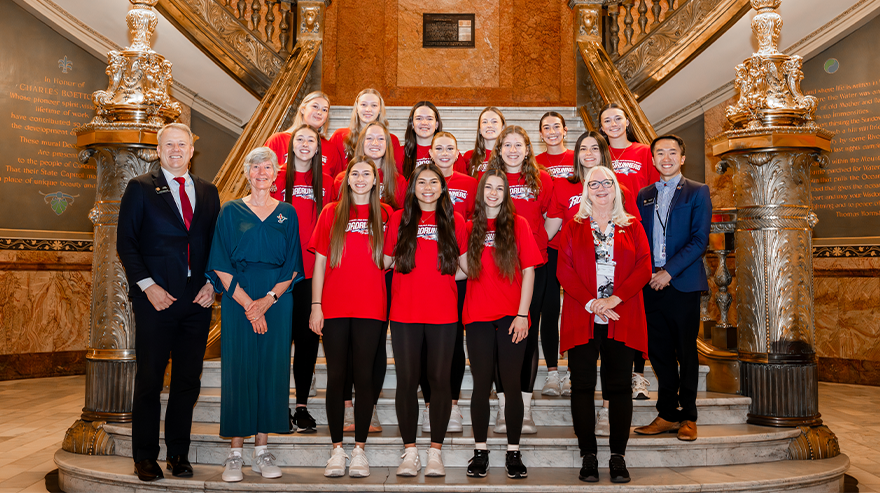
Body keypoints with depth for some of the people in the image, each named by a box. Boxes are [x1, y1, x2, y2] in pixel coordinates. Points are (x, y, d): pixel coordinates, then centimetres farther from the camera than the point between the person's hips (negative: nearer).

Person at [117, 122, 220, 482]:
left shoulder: (208, 192, 14)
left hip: (197, 299, 3)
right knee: (150, 379, 2)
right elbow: (126, 242, -1)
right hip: (156, 297, -3)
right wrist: (148, 286, -11)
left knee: (188, 380, 7)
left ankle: (179, 453, 19)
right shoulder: (140, 188, 5)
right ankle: (145, 457, 15)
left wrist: (211, 284, 0)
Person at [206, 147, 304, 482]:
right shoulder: (231, 212, 5)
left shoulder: (287, 213, 9)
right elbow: (221, 266, -2)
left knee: (271, 369, 2)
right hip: (238, 300, -1)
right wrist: (248, 304, -12)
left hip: (277, 301, 2)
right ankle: (235, 454, 8)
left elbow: (293, 266, 5)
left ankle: (262, 451, 12)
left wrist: (269, 299, -10)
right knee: (238, 369, -1)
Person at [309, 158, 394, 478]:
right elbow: (320, 262, 5)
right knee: (336, 376, 3)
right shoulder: (331, 213, 7)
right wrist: (316, 305, 0)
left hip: (371, 308, 0)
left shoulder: (385, 214, 7)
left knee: (364, 377, 2)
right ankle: (337, 449, 13)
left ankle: (360, 449, 12)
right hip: (334, 307, 0)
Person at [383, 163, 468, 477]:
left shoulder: (454, 221, 8)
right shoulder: (399, 219, 8)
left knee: (440, 380, 2)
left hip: (443, 313, 0)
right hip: (404, 313, 0)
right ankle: (410, 451, 14)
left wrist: (441, 277, 0)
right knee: (407, 381, 3)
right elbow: (387, 262, 11)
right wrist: (420, 274, -2)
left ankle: (435, 451, 14)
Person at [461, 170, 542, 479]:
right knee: (482, 385, 5)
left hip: (511, 317, -1)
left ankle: (514, 453, 13)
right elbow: (467, 269, 13)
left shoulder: (517, 224, 4)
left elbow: (528, 271, -1)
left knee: (511, 385, 2)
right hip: (478, 317, 2)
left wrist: (523, 314, -7)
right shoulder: (470, 228, 10)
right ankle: (480, 451, 15)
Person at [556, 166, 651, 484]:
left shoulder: (631, 227, 12)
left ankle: (618, 457, 10)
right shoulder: (573, 227, 10)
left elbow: (644, 267, 2)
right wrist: (590, 302, -12)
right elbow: (564, 270, 0)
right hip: (581, 318, 0)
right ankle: (588, 456, 7)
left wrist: (615, 298, -11)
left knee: (619, 386, 1)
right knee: (583, 385, -1)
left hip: (622, 319, 1)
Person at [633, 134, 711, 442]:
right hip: (651, 286, 4)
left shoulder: (697, 192, 4)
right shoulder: (643, 196, 15)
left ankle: (688, 417, 14)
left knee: (686, 352, 3)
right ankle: (667, 414, 17)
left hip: (683, 284, -3)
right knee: (659, 352, 6)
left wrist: (669, 271, -13)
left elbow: (700, 240, -5)